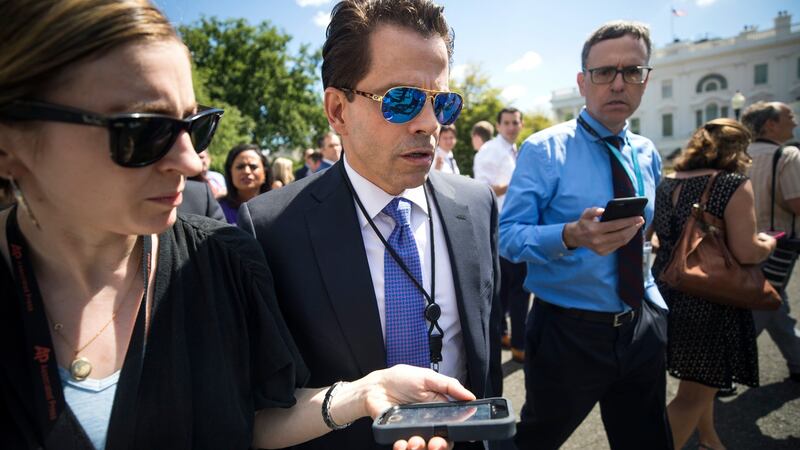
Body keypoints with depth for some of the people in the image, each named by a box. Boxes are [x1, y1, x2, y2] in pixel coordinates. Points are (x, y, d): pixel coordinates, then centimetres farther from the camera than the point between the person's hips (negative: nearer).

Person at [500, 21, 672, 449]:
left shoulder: (648, 155, 6)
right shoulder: (543, 149, -13)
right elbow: (508, 236, -18)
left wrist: (656, 302, 12)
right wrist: (571, 236, -35)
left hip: (641, 329, 6)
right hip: (567, 333, -5)